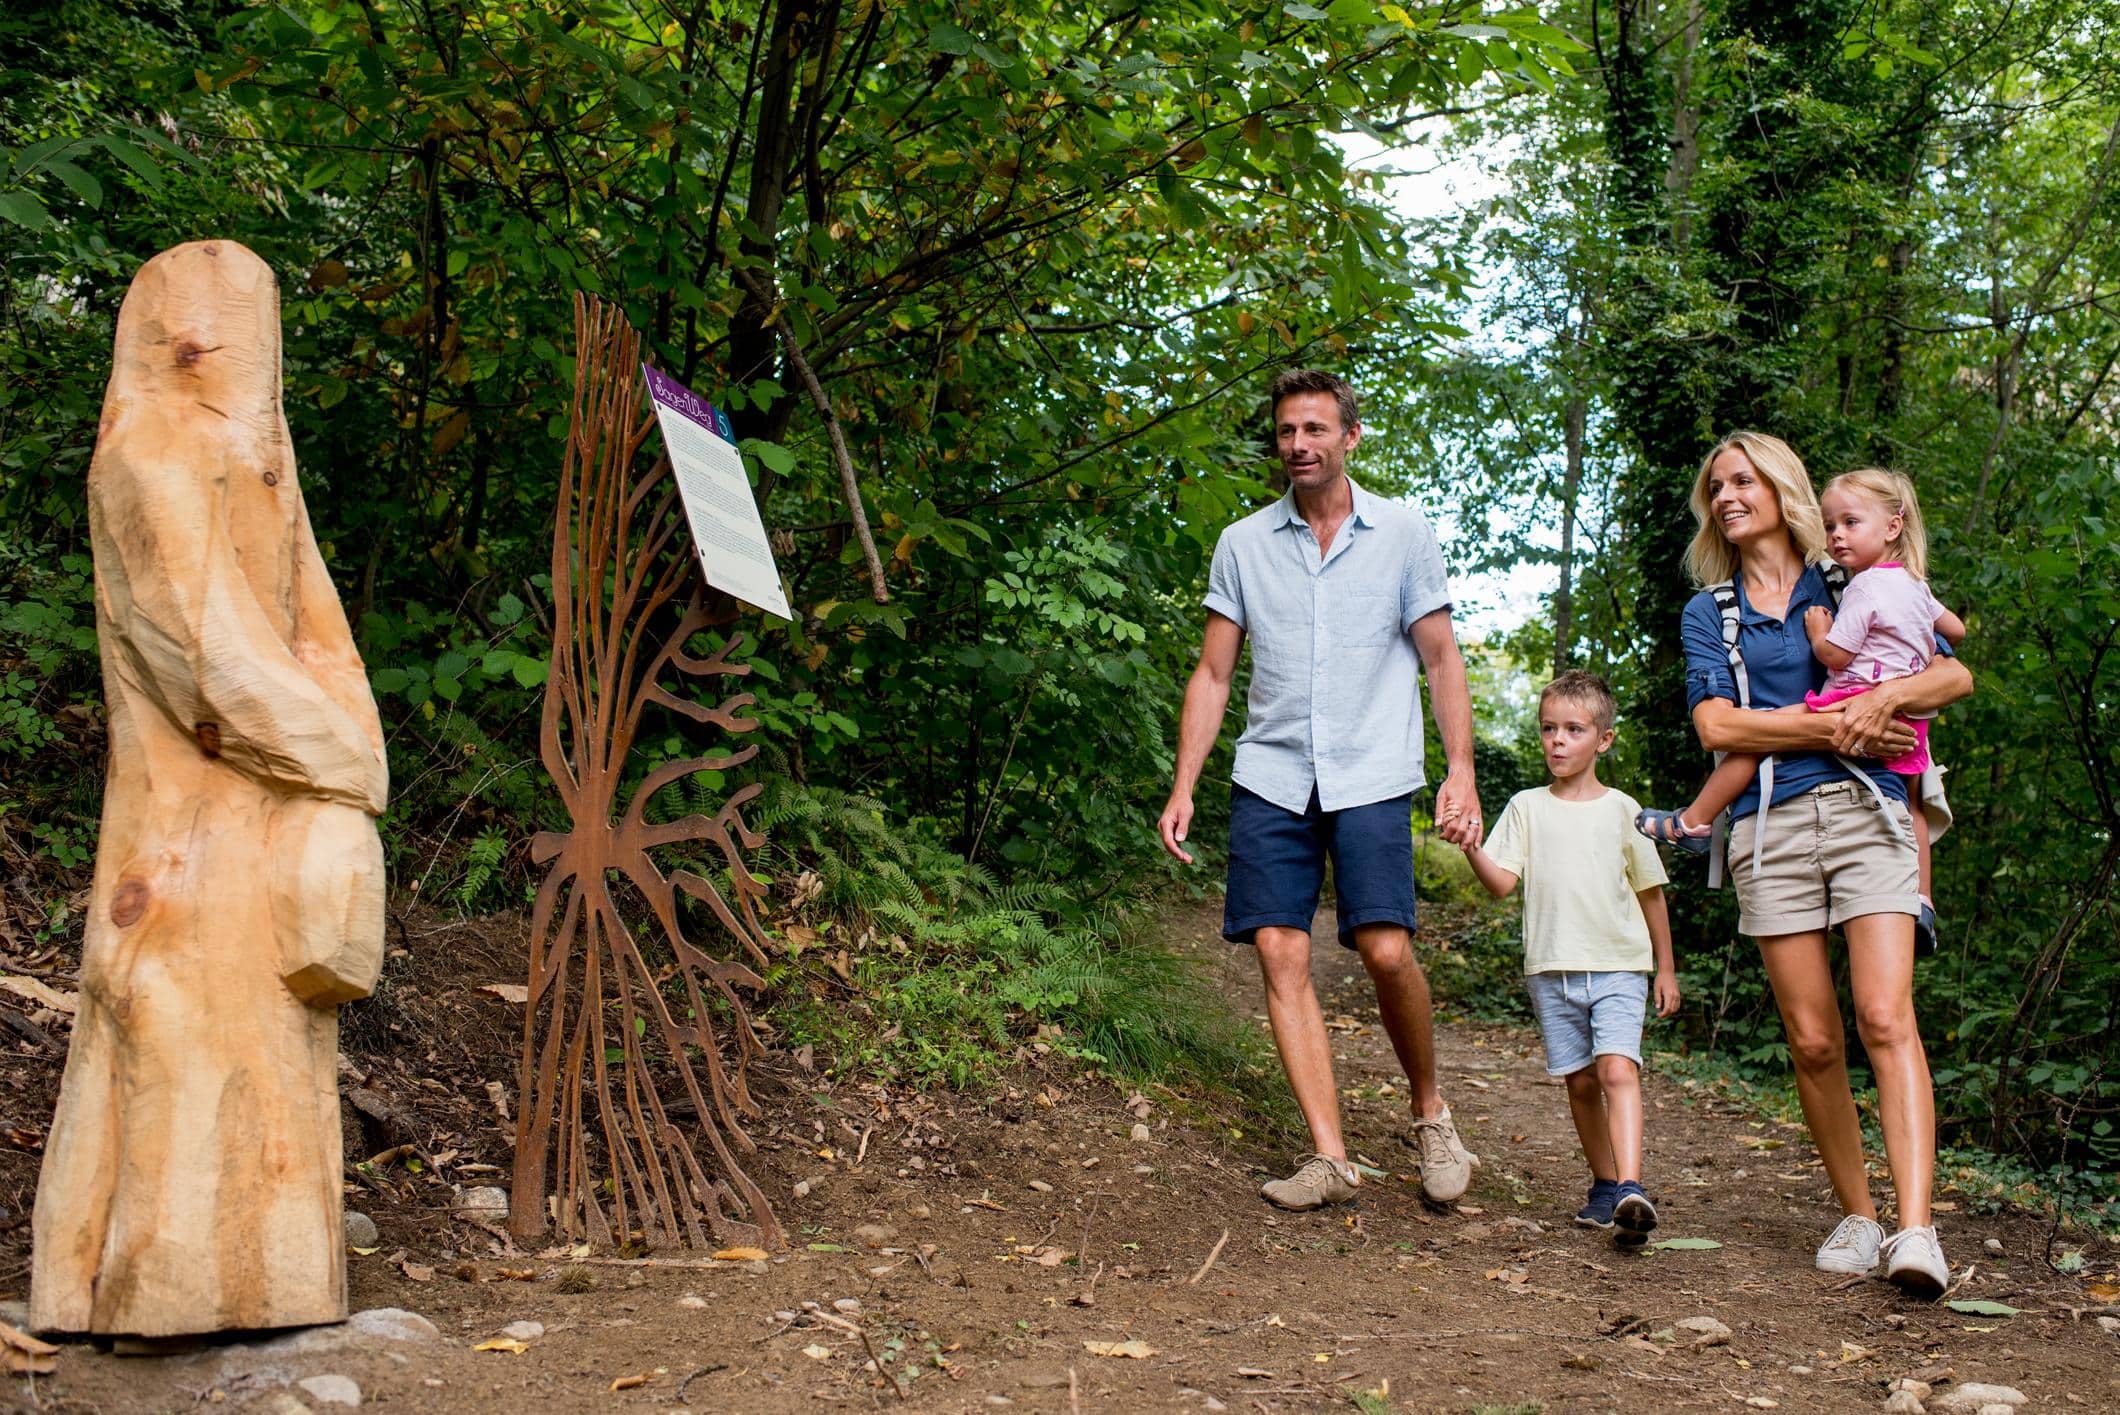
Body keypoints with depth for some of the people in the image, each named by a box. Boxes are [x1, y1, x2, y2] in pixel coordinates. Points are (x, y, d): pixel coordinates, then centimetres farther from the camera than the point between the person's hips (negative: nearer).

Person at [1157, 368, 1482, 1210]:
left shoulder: (1403, 535, 6)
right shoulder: (1243, 544, 10)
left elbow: (1441, 662, 6)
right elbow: (1212, 675, 11)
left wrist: (1460, 771, -5)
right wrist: (1182, 787, 4)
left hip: (1372, 777, -2)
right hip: (1271, 778, 2)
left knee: (1387, 951, -14)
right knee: (1281, 954, -7)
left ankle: (1430, 1112, 12)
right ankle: (1330, 1157, -3)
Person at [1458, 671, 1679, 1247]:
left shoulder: (1621, 809, 4)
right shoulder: (1527, 807, 7)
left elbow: (1650, 891, 11)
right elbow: (1502, 883, -2)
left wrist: (1665, 968, 12)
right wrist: (1472, 848, -21)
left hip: (1618, 966, -2)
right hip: (1552, 968, 2)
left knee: (1618, 1069, -18)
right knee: (1580, 1081, 7)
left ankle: (1630, 1189, -28)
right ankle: (1604, 1185, 22)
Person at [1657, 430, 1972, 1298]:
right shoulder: (1707, 614, 16)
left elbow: (1955, 676, 8)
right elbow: (1718, 725, 0)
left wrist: (1883, 697, -11)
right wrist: (1835, 727, -7)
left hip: (1867, 812, -1)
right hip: (1772, 826, 1)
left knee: (1886, 1018, -15)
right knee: (1811, 1039, 0)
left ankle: (1916, 1230, -22)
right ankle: (1857, 1215, 14)